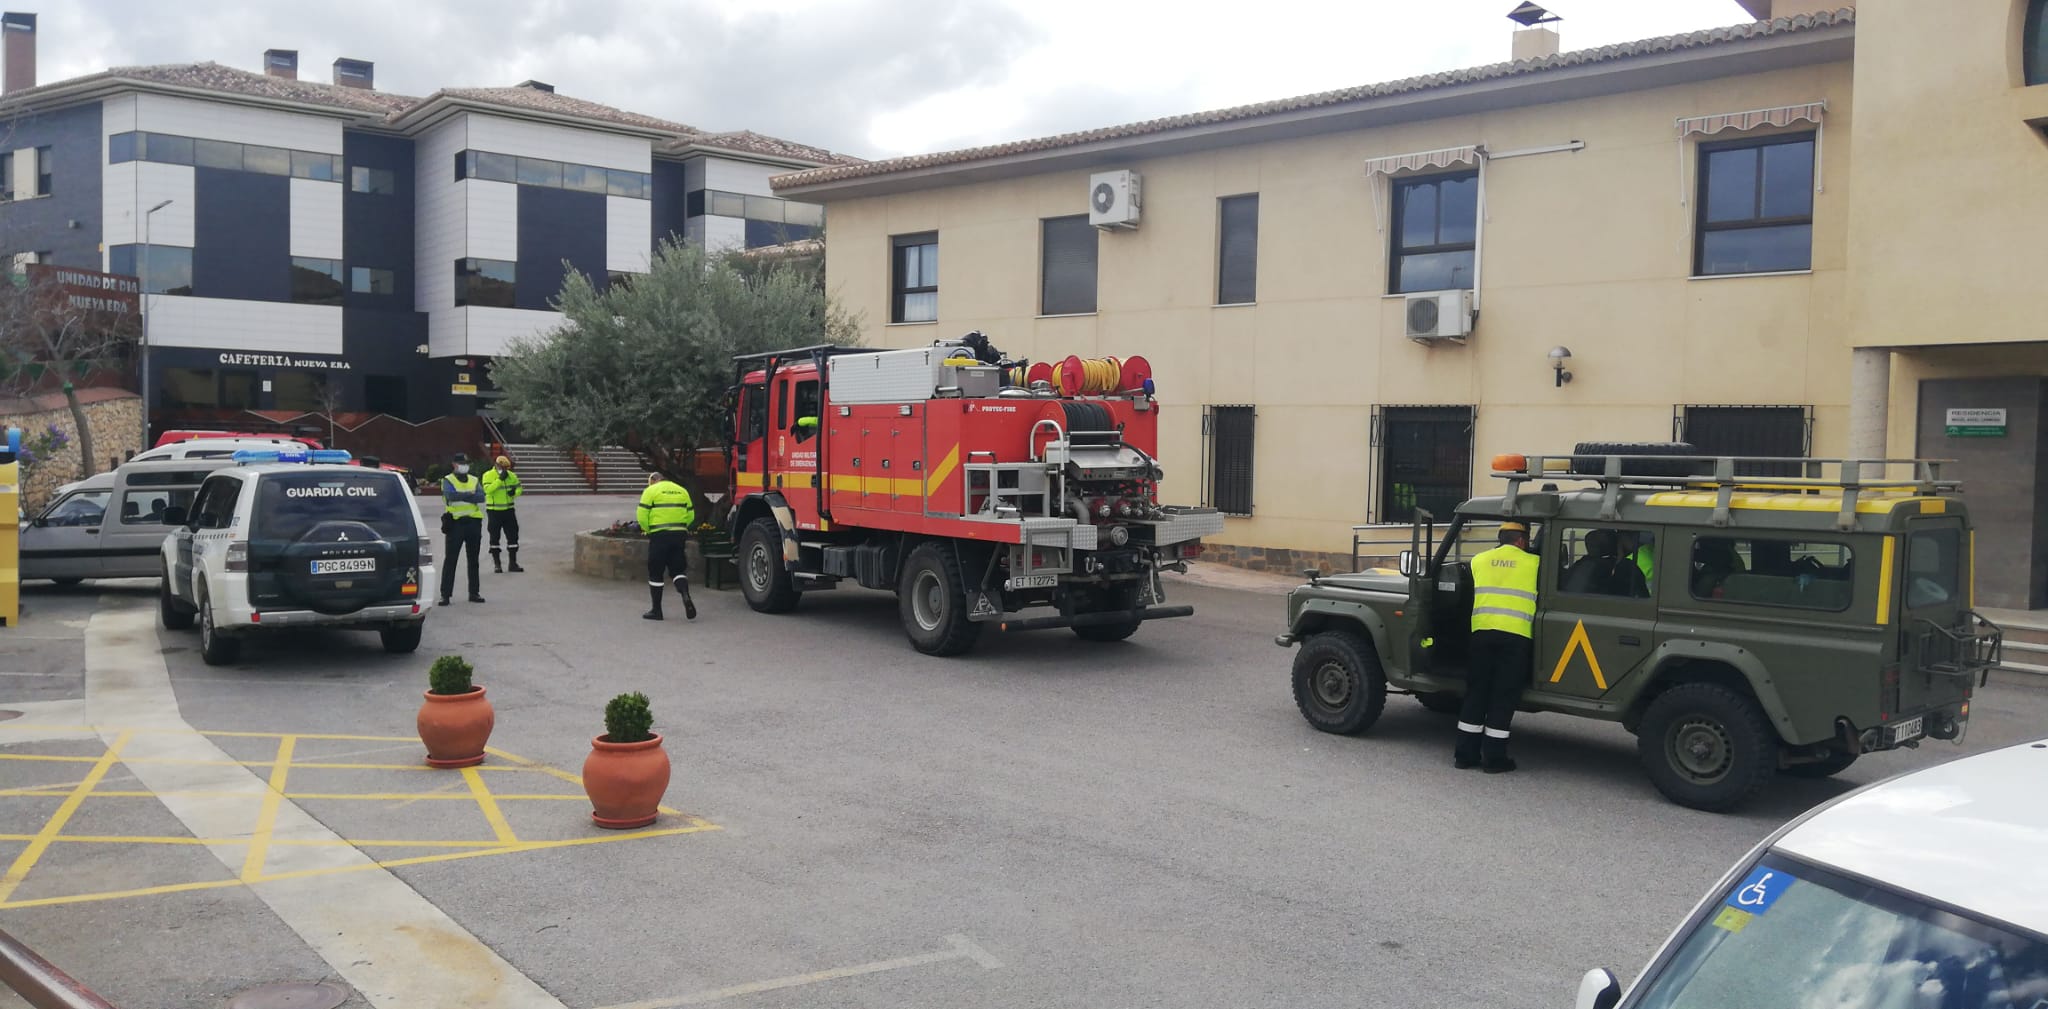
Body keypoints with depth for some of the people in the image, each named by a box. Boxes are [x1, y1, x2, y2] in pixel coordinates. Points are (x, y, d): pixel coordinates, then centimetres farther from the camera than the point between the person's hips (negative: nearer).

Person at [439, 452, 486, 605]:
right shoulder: (448, 480, 2)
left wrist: (460, 496, -15)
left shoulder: (475, 481, 13)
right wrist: (469, 494, -11)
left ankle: (474, 592, 18)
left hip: (473, 522, 4)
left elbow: (481, 497, -6)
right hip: (455, 522, -4)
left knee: (474, 561, 10)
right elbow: (450, 495, -19)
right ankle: (445, 594, -1)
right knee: (450, 560, -3)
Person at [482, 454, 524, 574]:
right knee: (494, 538, 3)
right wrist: (500, 479, -28)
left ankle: (513, 563, 12)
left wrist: (515, 492, -13)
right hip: (494, 511, -4)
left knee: (513, 536, 3)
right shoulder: (488, 475, -9)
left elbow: (519, 488, 10)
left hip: (508, 510, 4)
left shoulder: (511, 476, 5)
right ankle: (497, 564, 12)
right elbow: (487, 489, -23)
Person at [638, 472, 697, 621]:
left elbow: (642, 515, -7)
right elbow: (691, 515, 12)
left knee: (655, 573, 6)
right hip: (679, 535, 4)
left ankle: (656, 610, 10)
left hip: (659, 536, -4)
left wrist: (647, 529, 9)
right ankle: (686, 596, -15)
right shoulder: (682, 491, 15)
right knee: (678, 569, 12)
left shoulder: (651, 491, 0)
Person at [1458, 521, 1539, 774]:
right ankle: (1494, 758, 5)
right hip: (1515, 635, -3)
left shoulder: (1479, 561, 12)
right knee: (1503, 697, 3)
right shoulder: (1533, 563, 4)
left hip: (1482, 631, 3)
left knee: (1476, 693, 10)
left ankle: (1466, 753, 12)